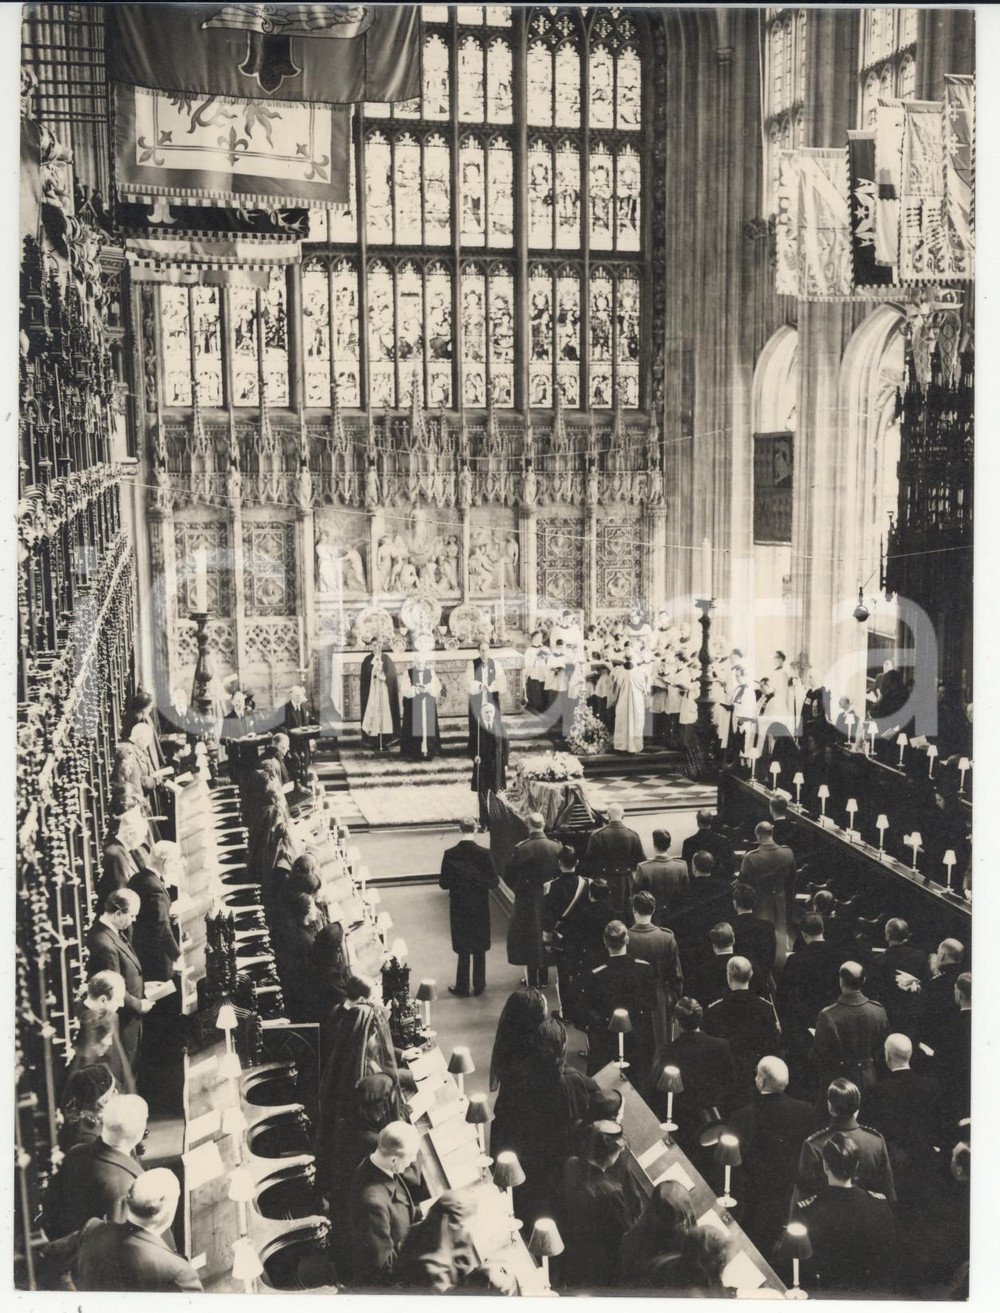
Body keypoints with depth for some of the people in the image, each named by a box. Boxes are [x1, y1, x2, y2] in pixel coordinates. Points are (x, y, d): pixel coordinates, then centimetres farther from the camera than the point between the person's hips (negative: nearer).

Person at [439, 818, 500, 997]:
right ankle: (478, 986, 24)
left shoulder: (450, 854, -13)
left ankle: (462, 987, 19)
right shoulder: (483, 853, -15)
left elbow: (443, 883, -8)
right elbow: (494, 882, -11)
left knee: (463, 949, 12)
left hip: (459, 908, 0)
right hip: (480, 908, 0)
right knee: (479, 949, 15)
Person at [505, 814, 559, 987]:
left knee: (528, 937, 11)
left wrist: (518, 888, 7)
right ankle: (544, 978, 27)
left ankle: (532, 979, 17)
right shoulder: (556, 847, -11)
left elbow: (509, 876, -13)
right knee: (545, 934, 18)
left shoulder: (521, 849, -21)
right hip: (550, 900, 3)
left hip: (527, 900, -3)